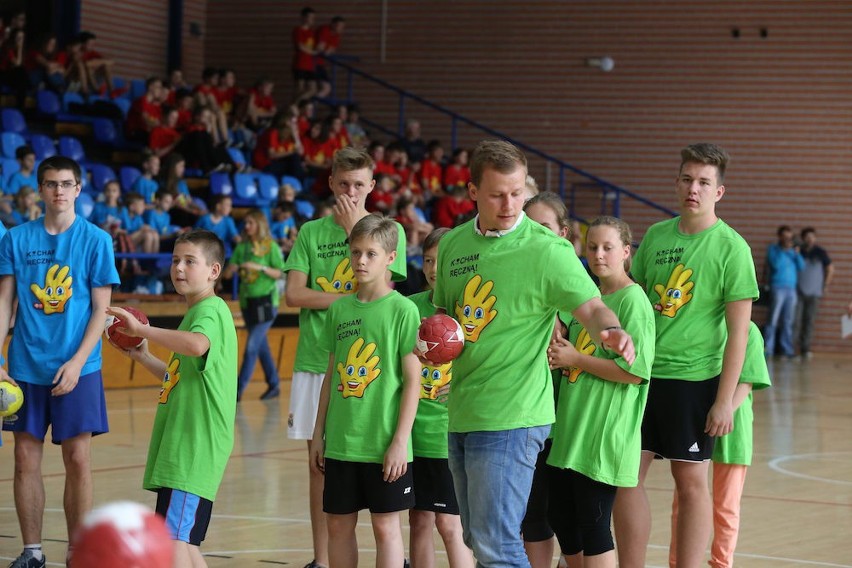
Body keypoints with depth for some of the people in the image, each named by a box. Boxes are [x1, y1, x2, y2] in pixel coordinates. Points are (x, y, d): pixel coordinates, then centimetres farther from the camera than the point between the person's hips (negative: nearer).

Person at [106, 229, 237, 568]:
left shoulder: (211, 311, -11)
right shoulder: (195, 313, 21)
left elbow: (196, 345, -36)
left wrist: (141, 329, -32)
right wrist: (142, 356, 22)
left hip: (195, 447, -11)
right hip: (179, 447, 11)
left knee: (174, 537, -17)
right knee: (184, 540, 15)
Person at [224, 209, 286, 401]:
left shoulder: (270, 247, -6)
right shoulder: (242, 247, 8)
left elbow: (279, 273, -10)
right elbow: (227, 274, 6)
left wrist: (260, 267, -23)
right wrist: (232, 268, -16)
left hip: (265, 301, -6)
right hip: (247, 301, 6)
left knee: (252, 346, -11)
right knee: (261, 345, 13)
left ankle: (239, 389, -11)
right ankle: (273, 385, 24)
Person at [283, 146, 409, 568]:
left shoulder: (389, 231, 3)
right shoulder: (311, 232, 8)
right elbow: (293, 295, -1)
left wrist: (355, 230, -8)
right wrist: (348, 298, -11)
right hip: (316, 360, 2)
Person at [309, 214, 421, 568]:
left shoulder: (403, 310, -7)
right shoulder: (339, 309, 7)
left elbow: (413, 381, -8)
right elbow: (331, 376, 14)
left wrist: (400, 441, -12)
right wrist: (318, 435, 12)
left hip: (384, 444, -5)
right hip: (340, 442, 5)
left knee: (385, 526, 2)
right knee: (338, 525, 10)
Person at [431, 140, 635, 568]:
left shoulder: (547, 250, -10)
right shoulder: (453, 244, 10)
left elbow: (591, 307, -15)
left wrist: (611, 331, -36)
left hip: (511, 417, -7)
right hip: (461, 414, 7)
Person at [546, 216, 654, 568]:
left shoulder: (633, 300, -11)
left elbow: (635, 371, -19)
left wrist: (576, 359, -14)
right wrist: (559, 352, 3)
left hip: (605, 432, -8)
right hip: (571, 427, 8)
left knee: (593, 525, -4)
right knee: (560, 515, 12)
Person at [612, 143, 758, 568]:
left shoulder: (731, 247, -7)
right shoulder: (655, 236, 7)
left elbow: (738, 331, -9)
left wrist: (725, 400, -13)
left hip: (695, 378, -5)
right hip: (644, 373, 5)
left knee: (690, 480, 3)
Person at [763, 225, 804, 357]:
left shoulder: (792, 250, 16)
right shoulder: (773, 249, 4)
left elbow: (801, 267, 8)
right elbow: (776, 265, -12)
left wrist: (796, 254, -5)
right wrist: (784, 250, -12)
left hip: (791, 288, 5)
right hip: (778, 288, -5)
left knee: (788, 321, 4)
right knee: (773, 319, -8)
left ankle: (787, 349, 6)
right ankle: (767, 349, -7)